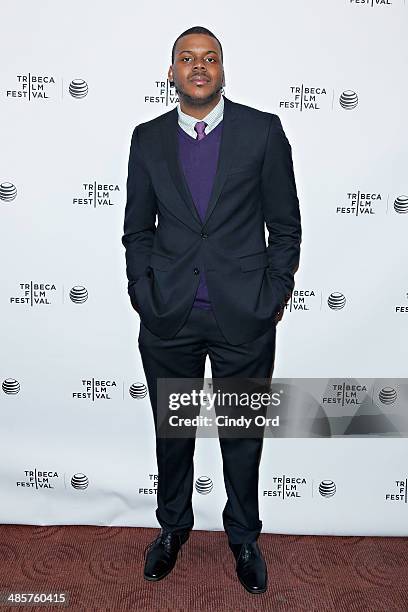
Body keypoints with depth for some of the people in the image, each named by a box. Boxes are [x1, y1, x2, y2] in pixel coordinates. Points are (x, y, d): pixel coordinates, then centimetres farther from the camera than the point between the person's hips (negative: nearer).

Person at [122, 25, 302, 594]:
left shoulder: (263, 130, 1)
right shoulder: (147, 138, 7)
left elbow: (285, 224, 2)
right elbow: (137, 228, 9)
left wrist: (274, 296, -3)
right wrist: (144, 295, 1)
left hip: (244, 316, -1)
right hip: (168, 316, 2)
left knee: (243, 435, 14)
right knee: (172, 432, 17)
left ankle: (243, 535, 40)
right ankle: (173, 525, 43)